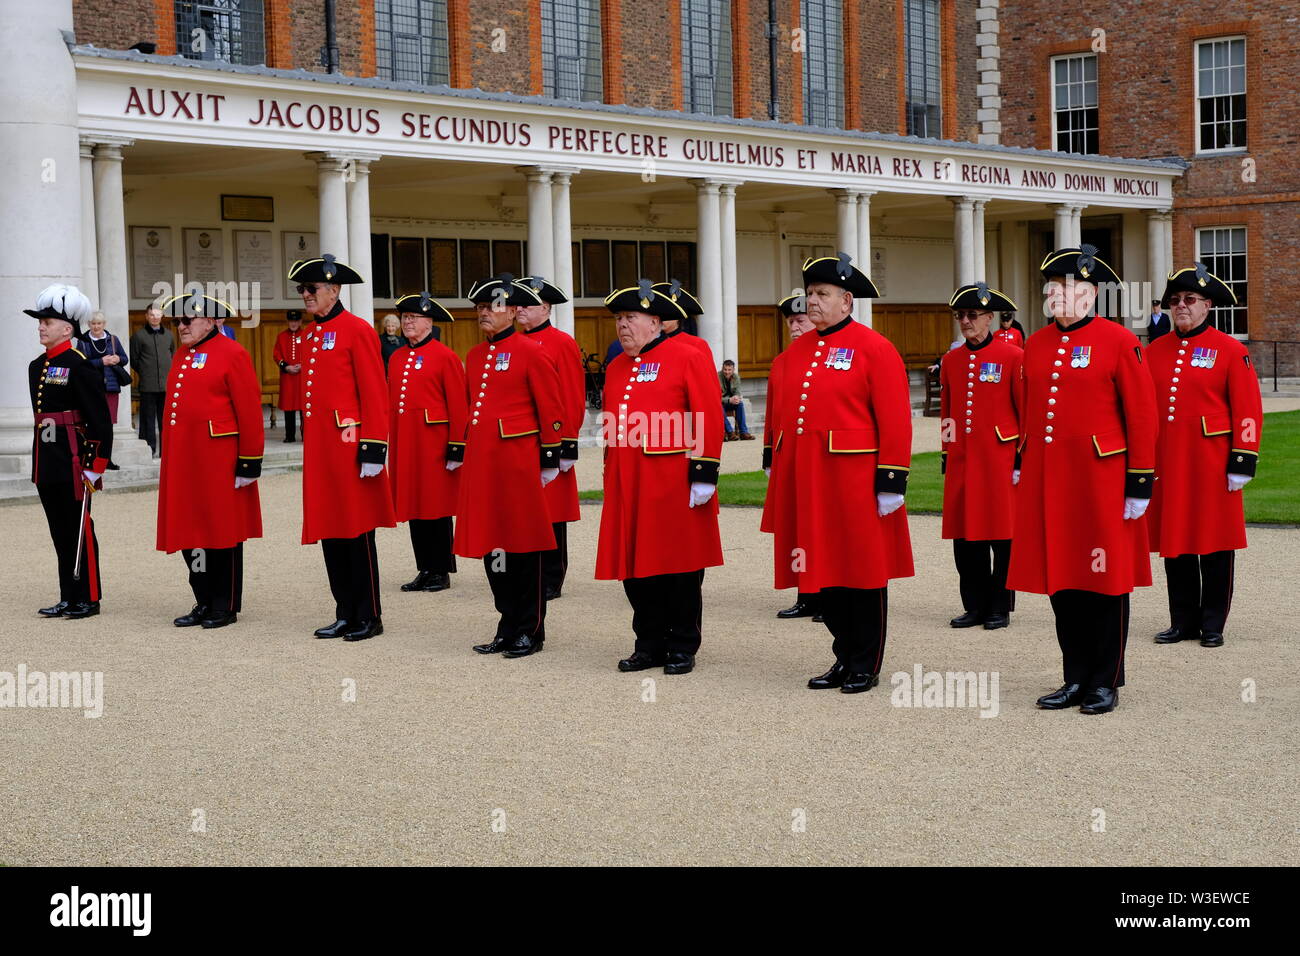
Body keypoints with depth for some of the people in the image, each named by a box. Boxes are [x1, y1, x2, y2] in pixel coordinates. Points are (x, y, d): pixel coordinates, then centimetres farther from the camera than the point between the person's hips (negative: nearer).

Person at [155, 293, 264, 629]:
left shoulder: (231, 354, -7)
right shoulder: (182, 355, 15)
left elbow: (249, 411, -11)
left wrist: (249, 462, -13)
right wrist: (173, 458, 19)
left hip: (219, 462, -7)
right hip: (183, 461, 7)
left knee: (223, 535, 1)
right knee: (190, 533, 9)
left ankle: (225, 608, 9)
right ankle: (204, 604, 19)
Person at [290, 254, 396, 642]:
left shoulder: (356, 330, -9)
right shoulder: (312, 334, 15)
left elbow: (375, 394, -13)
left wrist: (372, 449, -17)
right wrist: (309, 443, 18)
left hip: (348, 446, -8)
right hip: (319, 449, 8)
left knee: (356, 533, -1)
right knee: (329, 532, 10)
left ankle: (369, 617, 7)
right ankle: (346, 615, 18)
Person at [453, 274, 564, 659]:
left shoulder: (531, 352, -6)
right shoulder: (474, 356, 14)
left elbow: (551, 409, -7)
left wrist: (549, 460, -8)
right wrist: (457, 453, 20)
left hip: (518, 461, -7)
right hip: (481, 462, 7)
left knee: (523, 549, 1)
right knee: (491, 546, 9)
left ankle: (530, 631, 10)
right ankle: (508, 628, 18)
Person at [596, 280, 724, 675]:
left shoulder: (688, 358, -5)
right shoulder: (617, 368, 15)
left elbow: (709, 421, -10)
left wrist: (703, 474, -15)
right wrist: (612, 476, 19)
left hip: (673, 485, -6)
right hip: (627, 486, 6)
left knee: (680, 569, 2)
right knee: (634, 567, 8)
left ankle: (683, 649, 13)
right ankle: (650, 646, 19)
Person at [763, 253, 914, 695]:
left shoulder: (874, 349, -6)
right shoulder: (795, 352, 12)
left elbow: (894, 421, -10)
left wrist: (890, 484, -14)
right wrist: (782, 482, 16)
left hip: (855, 484, -6)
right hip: (806, 486, 6)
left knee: (862, 573, 3)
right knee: (822, 572, 10)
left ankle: (866, 667, 14)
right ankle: (845, 658, 23)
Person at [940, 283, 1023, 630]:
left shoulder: (1013, 357, -3)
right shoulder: (951, 361, 11)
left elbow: (1027, 412, -3)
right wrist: (946, 457, 15)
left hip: (1000, 460, -4)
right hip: (961, 462, 5)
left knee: (1003, 537, 2)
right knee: (964, 536, 5)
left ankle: (1000, 608, 11)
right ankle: (976, 606, 16)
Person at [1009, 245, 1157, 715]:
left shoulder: (1119, 341, -6)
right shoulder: (1036, 344, 10)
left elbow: (1141, 417, -6)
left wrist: (1140, 484, -8)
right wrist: (1022, 466, 16)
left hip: (1101, 482, -5)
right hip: (1047, 482, 5)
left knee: (1105, 584, 4)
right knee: (1060, 580, 9)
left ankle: (1105, 684, 15)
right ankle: (1076, 679, 20)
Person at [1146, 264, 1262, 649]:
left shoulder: (1230, 351, -2)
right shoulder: (1154, 351, 9)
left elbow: (1248, 411, -5)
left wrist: (1242, 464, -9)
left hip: (1210, 466, -4)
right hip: (1167, 465, 4)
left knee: (1215, 545, 3)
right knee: (1174, 543, 8)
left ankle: (1212, 624, 13)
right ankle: (1183, 621, 18)